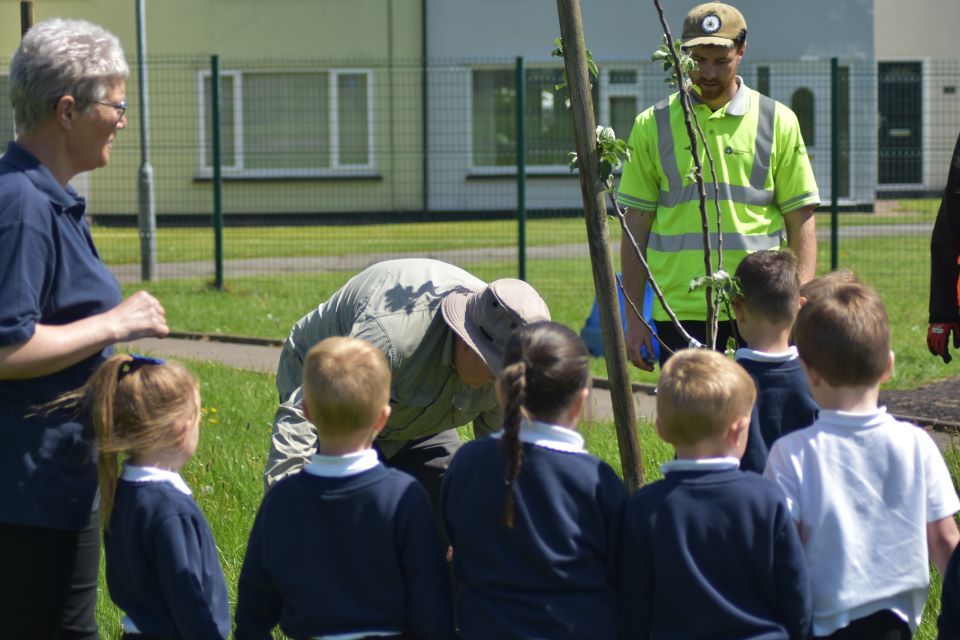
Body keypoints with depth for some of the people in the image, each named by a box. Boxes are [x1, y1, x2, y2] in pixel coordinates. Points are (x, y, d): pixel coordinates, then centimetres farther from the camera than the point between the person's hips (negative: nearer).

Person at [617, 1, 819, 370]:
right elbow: (636, 226, 8)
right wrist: (633, 318, 4)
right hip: (680, 309, 0)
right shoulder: (652, 125, 7)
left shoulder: (778, 122, 6)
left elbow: (801, 220, 6)